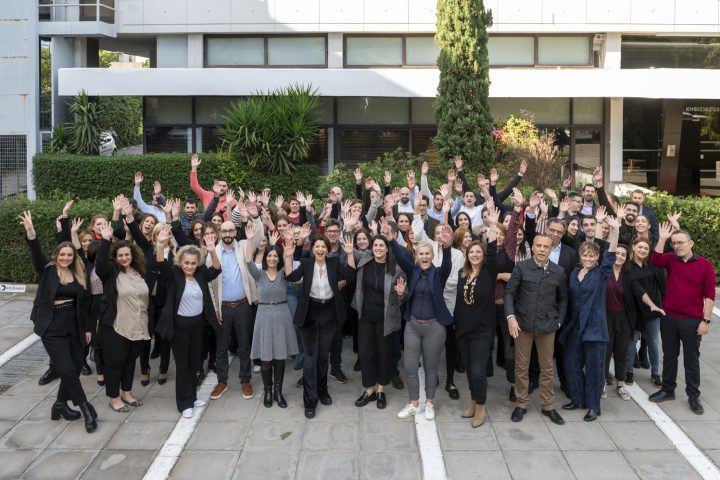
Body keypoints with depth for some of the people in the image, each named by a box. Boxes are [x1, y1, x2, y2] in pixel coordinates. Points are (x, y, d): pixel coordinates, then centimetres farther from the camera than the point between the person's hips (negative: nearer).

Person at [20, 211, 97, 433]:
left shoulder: (79, 275, 6)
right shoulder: (48, 270, -2)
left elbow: (84, 304, 10)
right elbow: (36, 254, -21)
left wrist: (87, 328, 11)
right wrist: (30, 232, -39)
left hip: (74, 327, 4)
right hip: (52, 328, -4)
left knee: (75, 368, 7)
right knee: (67, 370, -8)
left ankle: (61, 405, 27)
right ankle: (86, 409, 2)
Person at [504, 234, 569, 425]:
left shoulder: (558, 271, 0)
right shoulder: (521, 268, -5)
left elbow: (563, 298, 10)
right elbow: (509, 292, -6)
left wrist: (559, 321, 3)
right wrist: (511, 316, -17)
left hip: (547, 325, 1)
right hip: (523, 323, -1)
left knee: (547, 367, 11)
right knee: (521, 366, 7)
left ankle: (548, 406, 23)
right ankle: (521, 403, 21)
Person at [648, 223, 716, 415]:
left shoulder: (705, 265, -5)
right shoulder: (670, 260, 3)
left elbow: (709, 295, -6)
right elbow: (655, 260, -19)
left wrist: (706, 320, -10)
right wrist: (662, 239, -23)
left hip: (692, 321, -3)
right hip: (668, 318, 3)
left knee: (691, 359, 7)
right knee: (669, 355, 14)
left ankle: (693, 396, 17)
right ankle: (668, 390, 26)